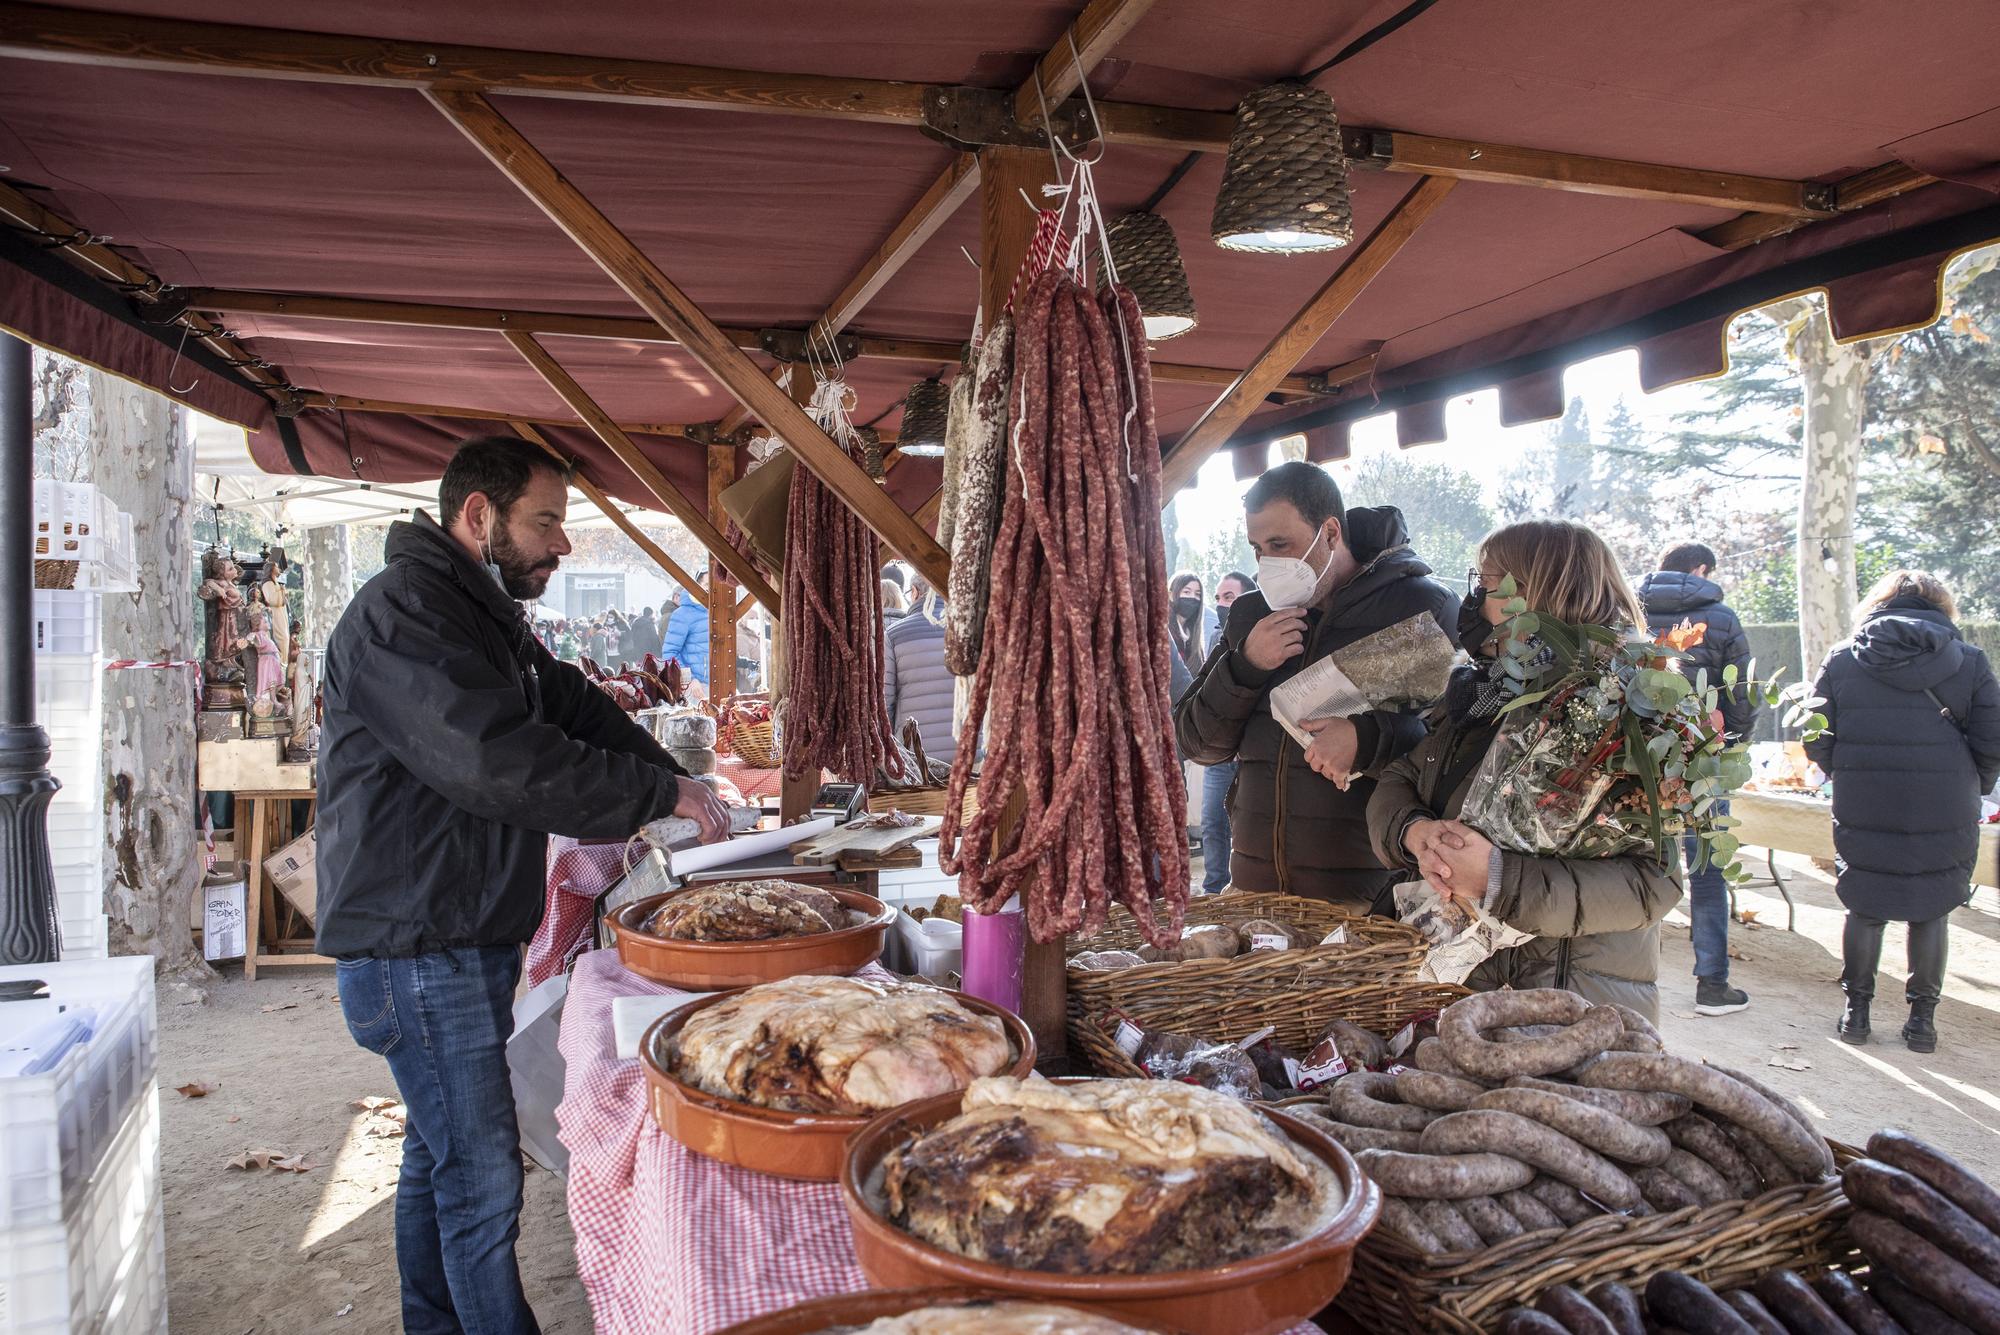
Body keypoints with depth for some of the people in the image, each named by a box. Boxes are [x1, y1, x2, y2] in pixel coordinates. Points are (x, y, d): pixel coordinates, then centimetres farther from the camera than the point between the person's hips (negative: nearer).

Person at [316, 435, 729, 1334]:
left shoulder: (488, 617, 15)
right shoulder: (400, 613, -19)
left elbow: (575, 708, 16)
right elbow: (500, 763, -29)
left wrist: (673, 783, 0)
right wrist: (657, 793, -23)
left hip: (471, 940, 10)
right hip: (416, 950, -10)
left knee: (439, 1156, 20)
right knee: (483, 1179, -4)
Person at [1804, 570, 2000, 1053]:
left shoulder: (1841, 659, 0)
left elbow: (1817, 742, 0)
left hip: (1861, 814, 1)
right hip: (1945, 815, 0)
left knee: (1864, 909, 13)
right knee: (1930, 912, 12)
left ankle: (1857, 1009, 20)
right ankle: (1922, 1017, 18)